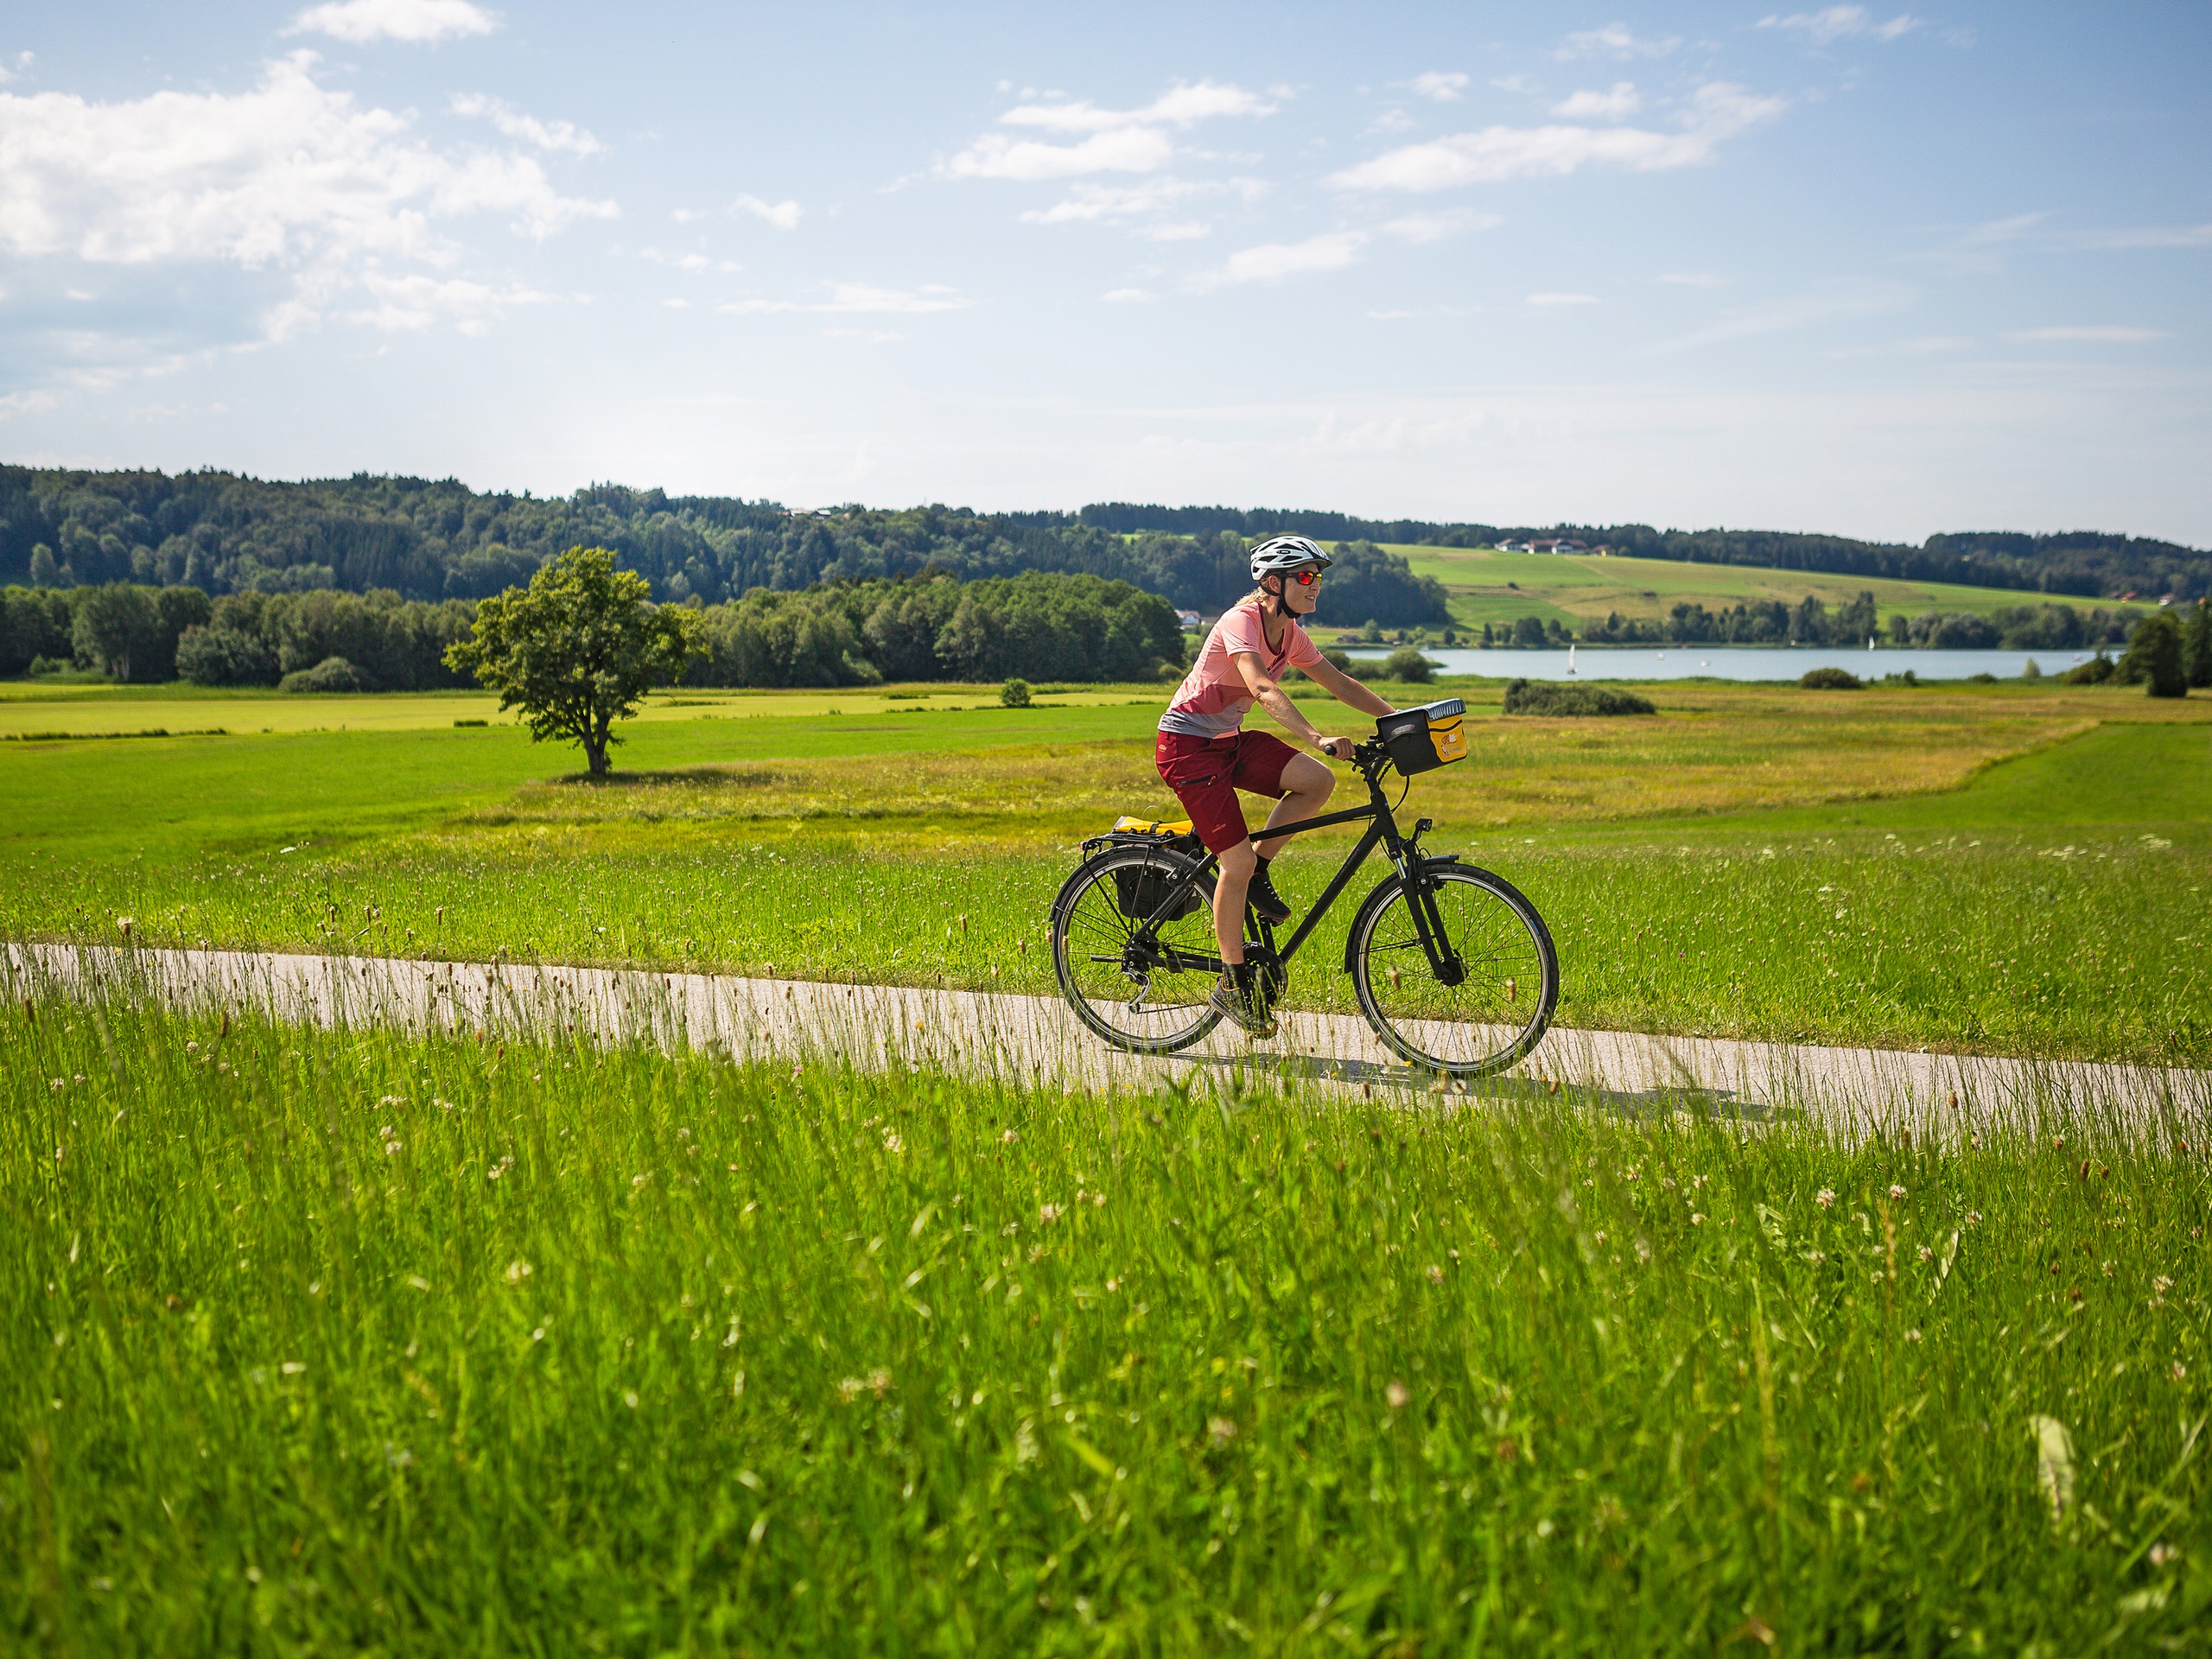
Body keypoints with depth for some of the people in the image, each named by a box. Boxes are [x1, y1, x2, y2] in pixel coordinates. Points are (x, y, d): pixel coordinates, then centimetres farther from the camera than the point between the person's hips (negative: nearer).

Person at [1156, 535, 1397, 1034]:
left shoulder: (1289, 633, 4)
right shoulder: (1241, 623, -22)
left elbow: (1339, 682, 11)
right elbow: (1265, 690, -37)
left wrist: (1399, 718, 0)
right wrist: (1319, 740, -49)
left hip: (1228, 740, 8)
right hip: (1187, 745, -8)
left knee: (1317, 781, -14)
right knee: (1238, 862, -13)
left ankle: (1255, 872, 4)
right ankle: (1233, 984, 1)